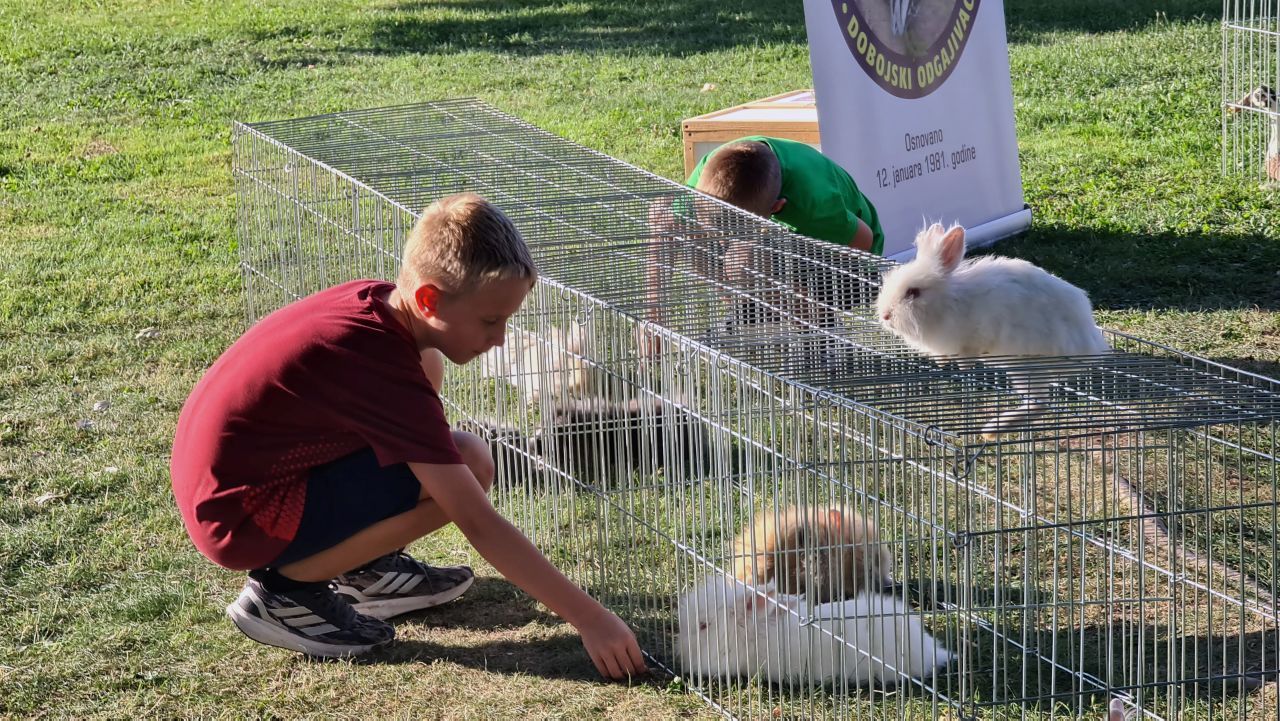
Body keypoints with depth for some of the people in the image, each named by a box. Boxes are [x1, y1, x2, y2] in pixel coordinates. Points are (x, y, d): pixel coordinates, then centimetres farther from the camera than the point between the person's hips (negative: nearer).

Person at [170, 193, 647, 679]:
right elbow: (478, 525, -26)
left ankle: (365, 565, 14)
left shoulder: (374, 299, -3)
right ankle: (285, 588, -7)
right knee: (469, 464, -19)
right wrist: (589, 619, -23)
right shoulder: (387, 371, -26)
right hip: (241, 517, -9)